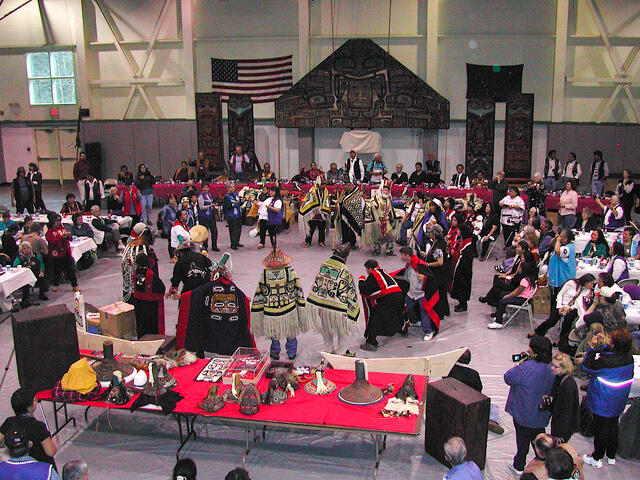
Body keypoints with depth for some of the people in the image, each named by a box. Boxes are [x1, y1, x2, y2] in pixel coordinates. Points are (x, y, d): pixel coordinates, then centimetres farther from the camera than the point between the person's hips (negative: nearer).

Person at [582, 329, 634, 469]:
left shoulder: (606, 361, -33)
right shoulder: (629, 358, -12)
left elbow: (586, 367, -21)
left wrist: (592, 349, -10)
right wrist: (603, 347, 8)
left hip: (603, 402, -6)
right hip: (618, 402, 6)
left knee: (601, 429, 10)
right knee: (613, 427, 23)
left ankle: (597, 458, 27)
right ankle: (611, 456, 39)